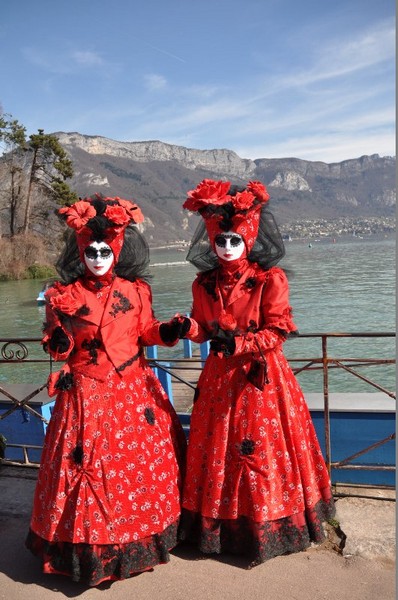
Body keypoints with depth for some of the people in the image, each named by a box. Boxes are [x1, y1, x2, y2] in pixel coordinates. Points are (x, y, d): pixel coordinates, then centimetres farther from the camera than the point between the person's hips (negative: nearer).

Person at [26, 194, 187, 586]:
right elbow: (57, 348, 0)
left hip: (135, 390, 2)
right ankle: (91, 549, 22)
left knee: (142, 460, 10)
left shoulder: (135, 290, 2)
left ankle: (144, 537, 31)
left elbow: (147, 332, 8)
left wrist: (169, 331, -11)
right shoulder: (64, 295, -2)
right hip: (87, 393, -2)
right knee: (90, 464, 3)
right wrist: (60, 339, -22)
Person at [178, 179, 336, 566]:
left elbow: (277, 333, -12)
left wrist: (237, 342, -25)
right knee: (218, 448, 12)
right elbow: (204, 330, 10)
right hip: (219, 378, 4)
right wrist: (187, 327, -12)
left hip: (262, 377, -4)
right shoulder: (204, 283, 4)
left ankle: (269, 525, 24)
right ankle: (222, 522, 31)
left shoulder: (270, 280, -10)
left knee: (263, 449, 3)